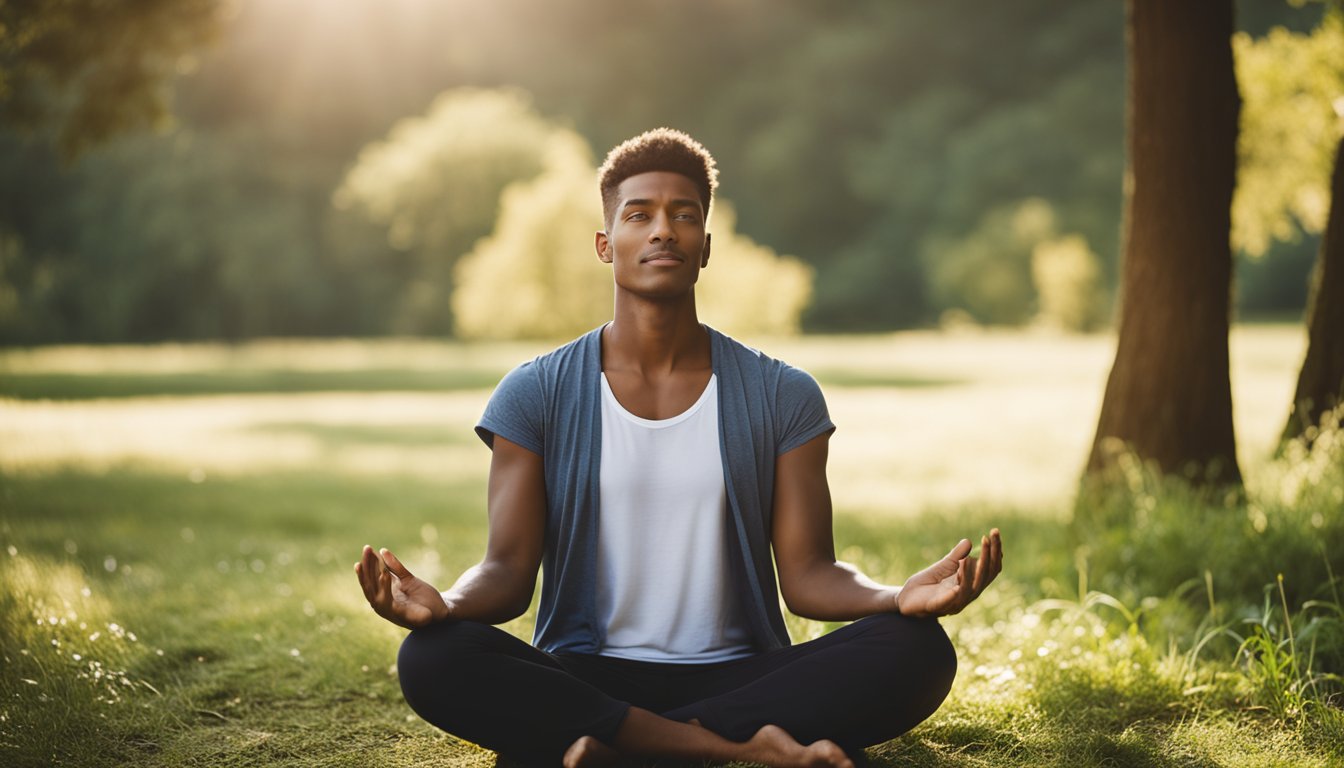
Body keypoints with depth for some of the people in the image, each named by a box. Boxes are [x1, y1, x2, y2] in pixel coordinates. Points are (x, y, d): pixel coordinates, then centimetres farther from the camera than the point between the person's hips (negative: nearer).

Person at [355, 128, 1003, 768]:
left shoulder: (783, 397, 6)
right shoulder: (535, 395, 5)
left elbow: (807, 574, 0)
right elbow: (508, 567, -2)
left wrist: (900, 597, -23)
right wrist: (445, 604, -27)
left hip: (740, 677, 1)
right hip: (583, 679, 0)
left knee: (916, 649, -26)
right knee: (433, 658, -30)